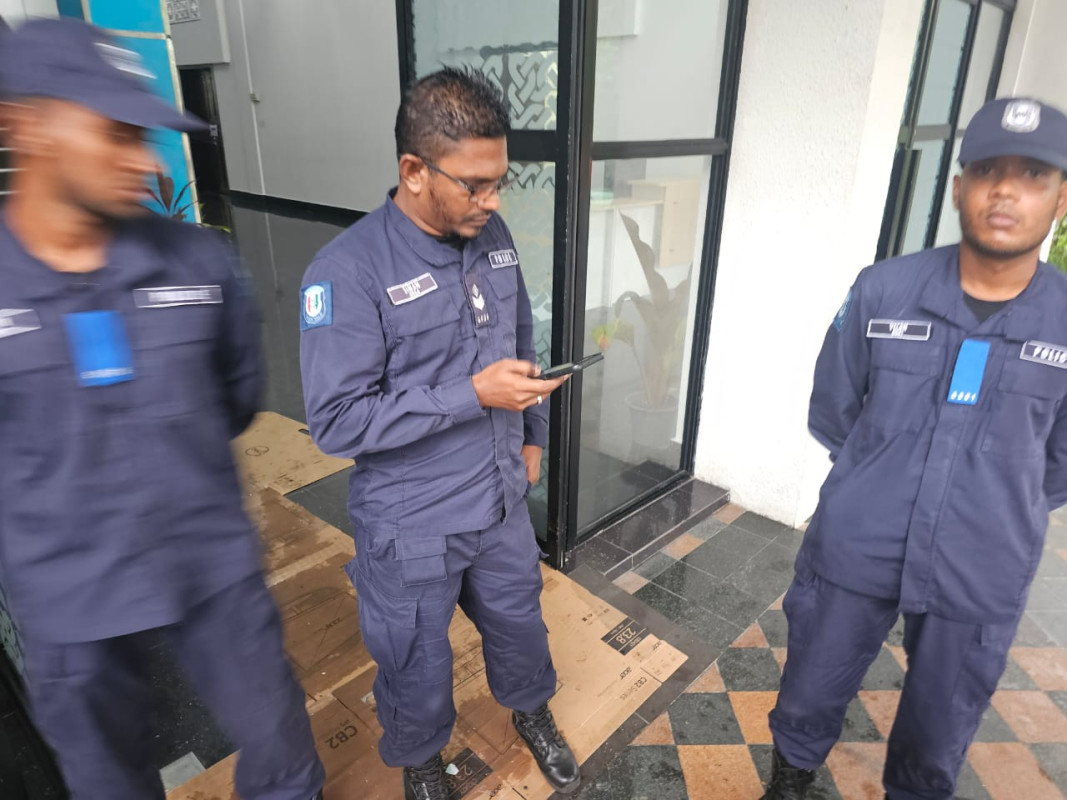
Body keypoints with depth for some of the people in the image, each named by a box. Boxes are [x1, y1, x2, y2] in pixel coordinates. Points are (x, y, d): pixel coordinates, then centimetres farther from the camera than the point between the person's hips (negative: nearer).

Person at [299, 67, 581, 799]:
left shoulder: (493, 236, -3)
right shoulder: (349, 271, -24)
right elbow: (337, 421, -24)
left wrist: (532, 434, 14)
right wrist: (473, 395, -28)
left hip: (503, 501, 5)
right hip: (411, 527, -5)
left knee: (519, 620, 27)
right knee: (418, 664, 19)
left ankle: (532, 710, 59)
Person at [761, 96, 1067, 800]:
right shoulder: (883, 290, -9)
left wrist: (1001, 516, 10)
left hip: (981, 578, 1)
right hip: (853, 551, 0)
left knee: (938, 740, 21)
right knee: (809, 700, 19)